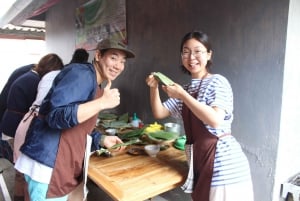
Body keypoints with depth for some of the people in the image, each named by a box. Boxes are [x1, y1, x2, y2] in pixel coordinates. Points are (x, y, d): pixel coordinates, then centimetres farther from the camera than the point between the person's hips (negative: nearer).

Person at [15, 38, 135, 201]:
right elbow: (56, 117, -27)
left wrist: (102, 140, 7)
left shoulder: (94, 85, 14)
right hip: (47, 163, -9)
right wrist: (102, 103, -27)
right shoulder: (81, 74, -15)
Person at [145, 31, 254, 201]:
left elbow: (215, 120, -23)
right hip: (199, 159, 7)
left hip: (223, 161, -6)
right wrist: (154, 88, -3)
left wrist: (182, 95, -21)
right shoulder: (186, 90, 12)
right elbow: (159, 113, 12)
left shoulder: (217, 82, -9)